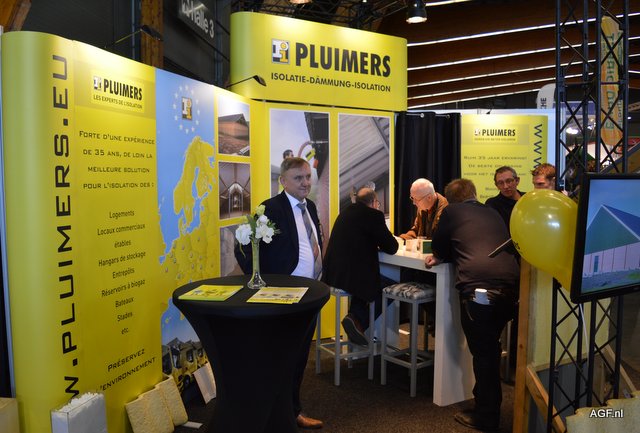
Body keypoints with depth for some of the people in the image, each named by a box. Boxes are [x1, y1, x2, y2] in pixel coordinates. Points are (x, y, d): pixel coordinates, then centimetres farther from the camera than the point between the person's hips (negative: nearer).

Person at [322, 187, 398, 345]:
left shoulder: (346, 212, 15)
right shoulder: (373, 215, -8)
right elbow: (391, 247, -4)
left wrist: (375, 243, 23)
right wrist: (381, 243, 16)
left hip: (333, 274, 8)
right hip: (352, 276, -8)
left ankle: (355, 318, 28)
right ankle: (358, 321, 3)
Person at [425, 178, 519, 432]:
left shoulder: (451, 211, 12)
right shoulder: (492, 213, 27)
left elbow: (438, 249, 19)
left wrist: (442, 257, 40)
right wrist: (444, 256, 34)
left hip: (479, 286, -6)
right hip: (510, 284, 6)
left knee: (483, 352, 6)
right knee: (490, 347, 21)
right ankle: (487, 404, 35)